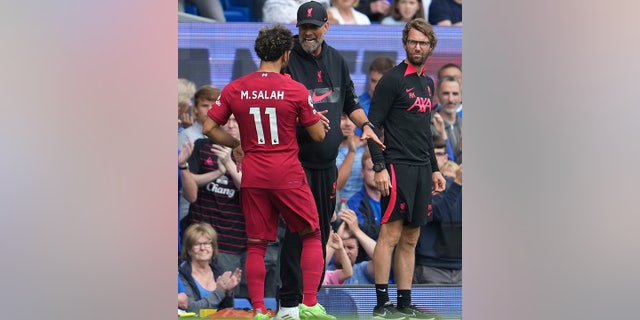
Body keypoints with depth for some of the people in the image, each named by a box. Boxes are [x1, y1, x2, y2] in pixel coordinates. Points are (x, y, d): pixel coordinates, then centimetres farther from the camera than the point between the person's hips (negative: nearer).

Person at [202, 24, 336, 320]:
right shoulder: (295, 90, -8)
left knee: (256, 244, 9)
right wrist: (319, 121, 20)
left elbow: (209, 128, 3)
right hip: (288, 175, -3)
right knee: (312, 236, 10)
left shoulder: (235, 89, 0)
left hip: (252, 175, 3)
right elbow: (318, 135, -1)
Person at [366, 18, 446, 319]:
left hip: (421, 169, 8)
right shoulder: (393, 79, -7)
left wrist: (434, 169, 22)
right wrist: (379, 167, -17)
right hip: (398, 167, -8)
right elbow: (373, 124, -10)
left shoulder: (428, 83, 17)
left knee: (410, 239, 9)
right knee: (391, 234, -9)